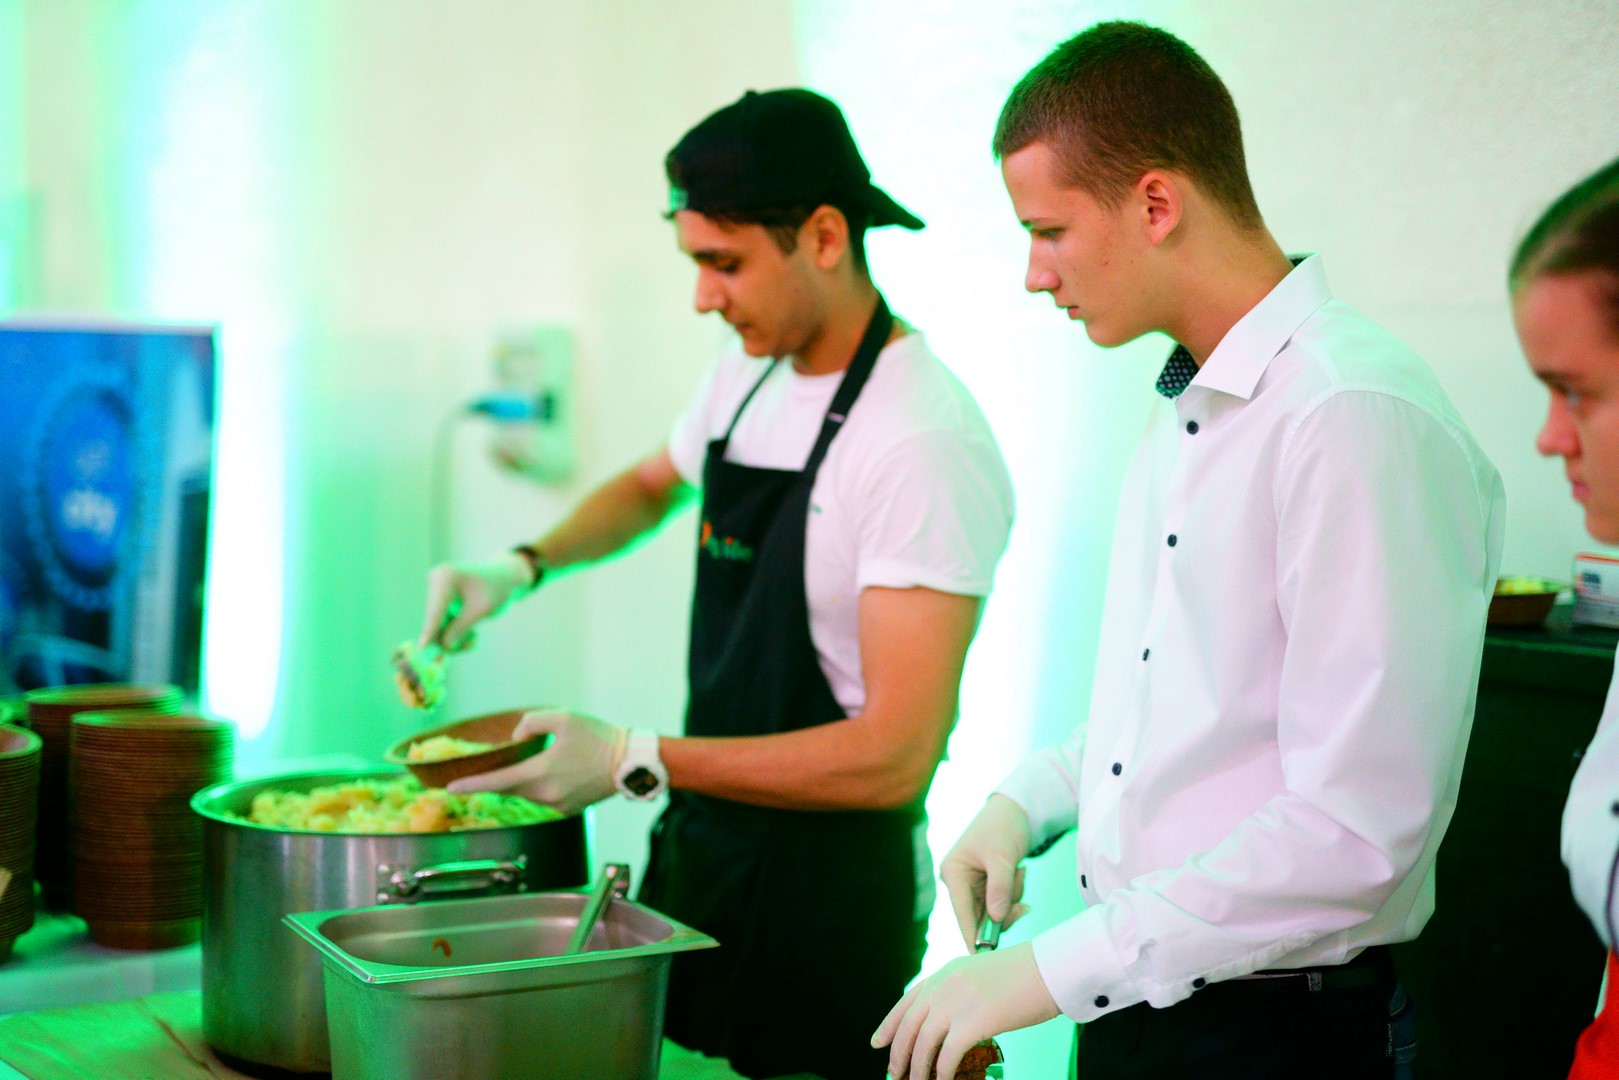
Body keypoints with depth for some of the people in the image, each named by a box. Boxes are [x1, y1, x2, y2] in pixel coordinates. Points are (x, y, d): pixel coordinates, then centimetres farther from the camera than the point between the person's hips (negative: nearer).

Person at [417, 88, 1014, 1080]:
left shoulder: (925, 445, -22)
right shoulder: (748, 377, 5)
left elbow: (893, 757, -26)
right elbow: (654, 485, 28)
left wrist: (638, 762, -25)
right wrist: (522, 566, 9)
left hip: (831, 882, -8)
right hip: (697, 850, 8)